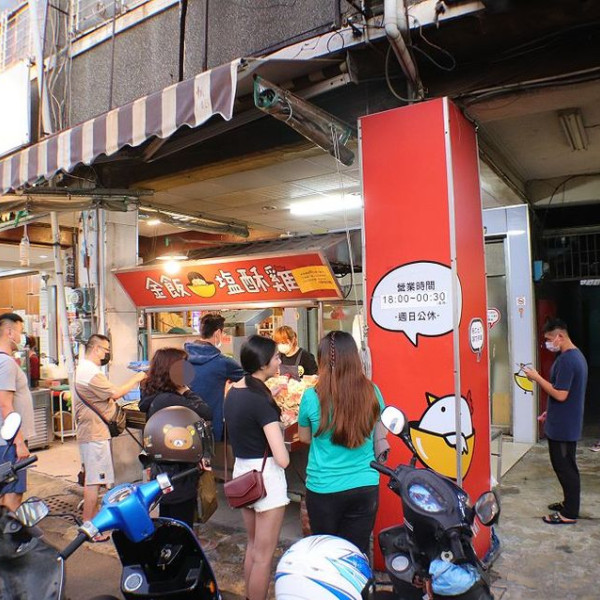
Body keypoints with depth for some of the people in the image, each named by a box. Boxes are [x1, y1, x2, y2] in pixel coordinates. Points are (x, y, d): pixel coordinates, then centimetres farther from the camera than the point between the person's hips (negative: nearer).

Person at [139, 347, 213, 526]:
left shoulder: (153, 397, 3)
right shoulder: (170, 400, -26)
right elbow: (207, 413, -29)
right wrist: (186, 390, -18)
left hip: (162, 471, 10)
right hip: (179, 477, -10)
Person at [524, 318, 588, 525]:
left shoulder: (566, 360, -23)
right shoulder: (577, 355, 11)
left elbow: (560, 394, -25)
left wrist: (537, 378, -17)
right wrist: (551, 412, 20)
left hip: (562, 427, -10)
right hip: (568, 424, 10)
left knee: (564, 467, 1)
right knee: (567, 466, 19)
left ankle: (569, 514, 11)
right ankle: (569, 503, 32)